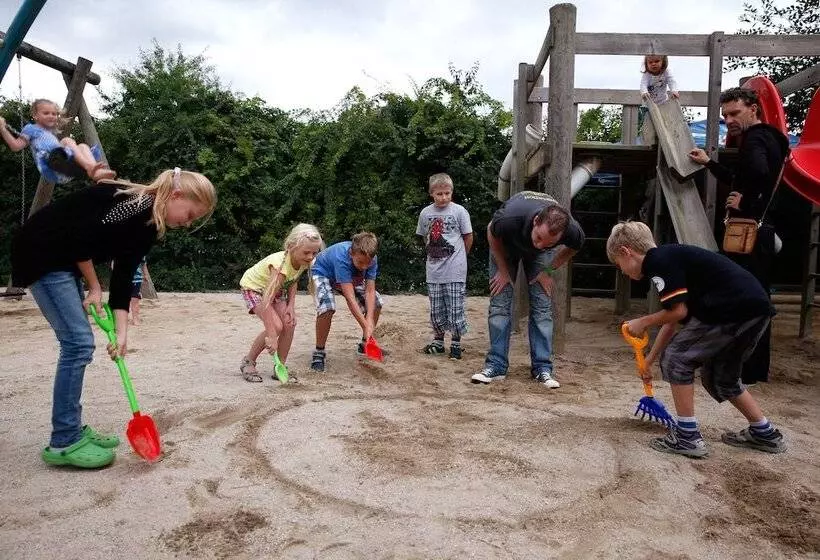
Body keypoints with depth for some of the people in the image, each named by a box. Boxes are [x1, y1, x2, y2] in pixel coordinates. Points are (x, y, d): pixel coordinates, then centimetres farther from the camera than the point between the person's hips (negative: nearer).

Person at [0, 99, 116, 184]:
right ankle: (89, 167, -45)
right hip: (50, 169, -6)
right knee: (67, 140, -21)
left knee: (83, 146, -8)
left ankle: (97, 172, -38)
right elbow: (16, 146, 6)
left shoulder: (52, 132, 35)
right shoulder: (31, 128, 17)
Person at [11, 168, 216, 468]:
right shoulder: (137, 204, -22)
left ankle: (72, 431, 18)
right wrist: (94, 287, -9)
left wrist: (122, 332, 0)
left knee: (78, 343, 9)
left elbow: (123, 277, 5)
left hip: (65, 260, 10)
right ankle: (63, 442, -3)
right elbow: (80, 238, -24)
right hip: (42, 253, -10)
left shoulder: (148, 224, 7)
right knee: (78, 342, -11)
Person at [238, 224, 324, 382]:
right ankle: (248, 362, 0)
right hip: (254, 287, -6)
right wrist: (272, 336, -46)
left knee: (290, 324, -11)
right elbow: (266, 301, -43)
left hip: (277, 289, 6)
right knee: (276, 326, -21)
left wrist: (291, 305, -14)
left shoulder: (303, 261, -19)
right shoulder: (281, 264, -40)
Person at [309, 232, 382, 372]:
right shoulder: (341, 257, -42)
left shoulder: (371, 260, -26)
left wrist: (369, 322, -38)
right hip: (322, 273, -6)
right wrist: (366, 326, -45)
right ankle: (319, 352, -13)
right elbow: (350, 297, -44)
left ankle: (365, 345, 15)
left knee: (376, 303, -5)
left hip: (350, 278, 6)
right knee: (327, 307, -33)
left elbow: (370, 291, -26)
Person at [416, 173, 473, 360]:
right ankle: (438, 341, 27)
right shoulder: (425, 213, 4)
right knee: (436, 310, 12)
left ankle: (455, 344, 13)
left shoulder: (459, 211, -6)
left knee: (455, 310, 0)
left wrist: (458, 257, 9)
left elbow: (468, 237, 2)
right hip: (433, 270, 4)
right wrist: (434, 254, 11)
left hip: (454, 270, -4)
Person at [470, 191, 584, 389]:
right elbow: (492, 234, -18)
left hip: (539, 257, 1)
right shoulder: (509, 218, -44)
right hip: (506, 243, -1)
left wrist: (548, 271, -12)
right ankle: (496, 365, -1)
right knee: (500, 304, -8)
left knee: (542, 306, -7)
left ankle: (542, 368, 1)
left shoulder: (572, 231, -37)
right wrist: (503, 270, -14)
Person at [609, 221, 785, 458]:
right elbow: (671, 320, 28)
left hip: (734, 309, -10)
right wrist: (649, 359, 35)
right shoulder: (670, 258, 22)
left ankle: (687, 436, 6)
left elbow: (678, 312, -14)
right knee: (719, 377, 24)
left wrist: (644, 322, 4)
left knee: (676, 358, 1)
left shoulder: (658, 261, -8)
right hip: (756, 308, 10)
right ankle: (765, 433, 35)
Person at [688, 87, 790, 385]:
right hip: (761, 230, 11)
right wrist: (709, 163, 30)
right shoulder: (767, 139, 20)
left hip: (749, 232, -11)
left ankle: (747, 373, 1)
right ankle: (756, 369, 26)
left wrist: (745, 204, -21)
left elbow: (759, 171, -35)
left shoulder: (755, 139, -12)